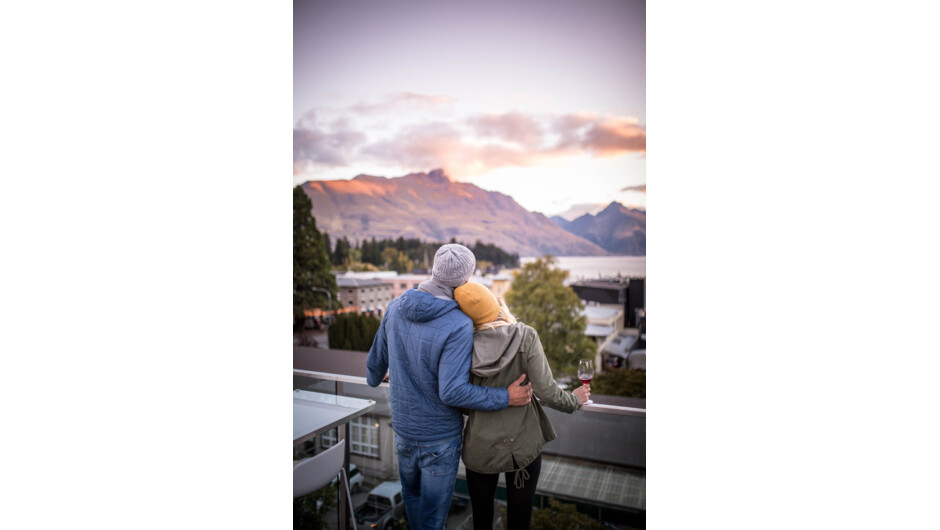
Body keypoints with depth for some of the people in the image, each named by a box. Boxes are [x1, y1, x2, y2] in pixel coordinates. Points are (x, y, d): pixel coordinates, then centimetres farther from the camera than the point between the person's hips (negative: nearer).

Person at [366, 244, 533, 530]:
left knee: (411, 491, 29)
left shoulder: (396, 307, -9)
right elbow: (452, 391, -32)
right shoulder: (459, 326, -29)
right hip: (439, 436, -6)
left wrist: (374, 378, 28)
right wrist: (506, 398, -22)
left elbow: (377, 358, 5)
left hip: (402, 426, 6)